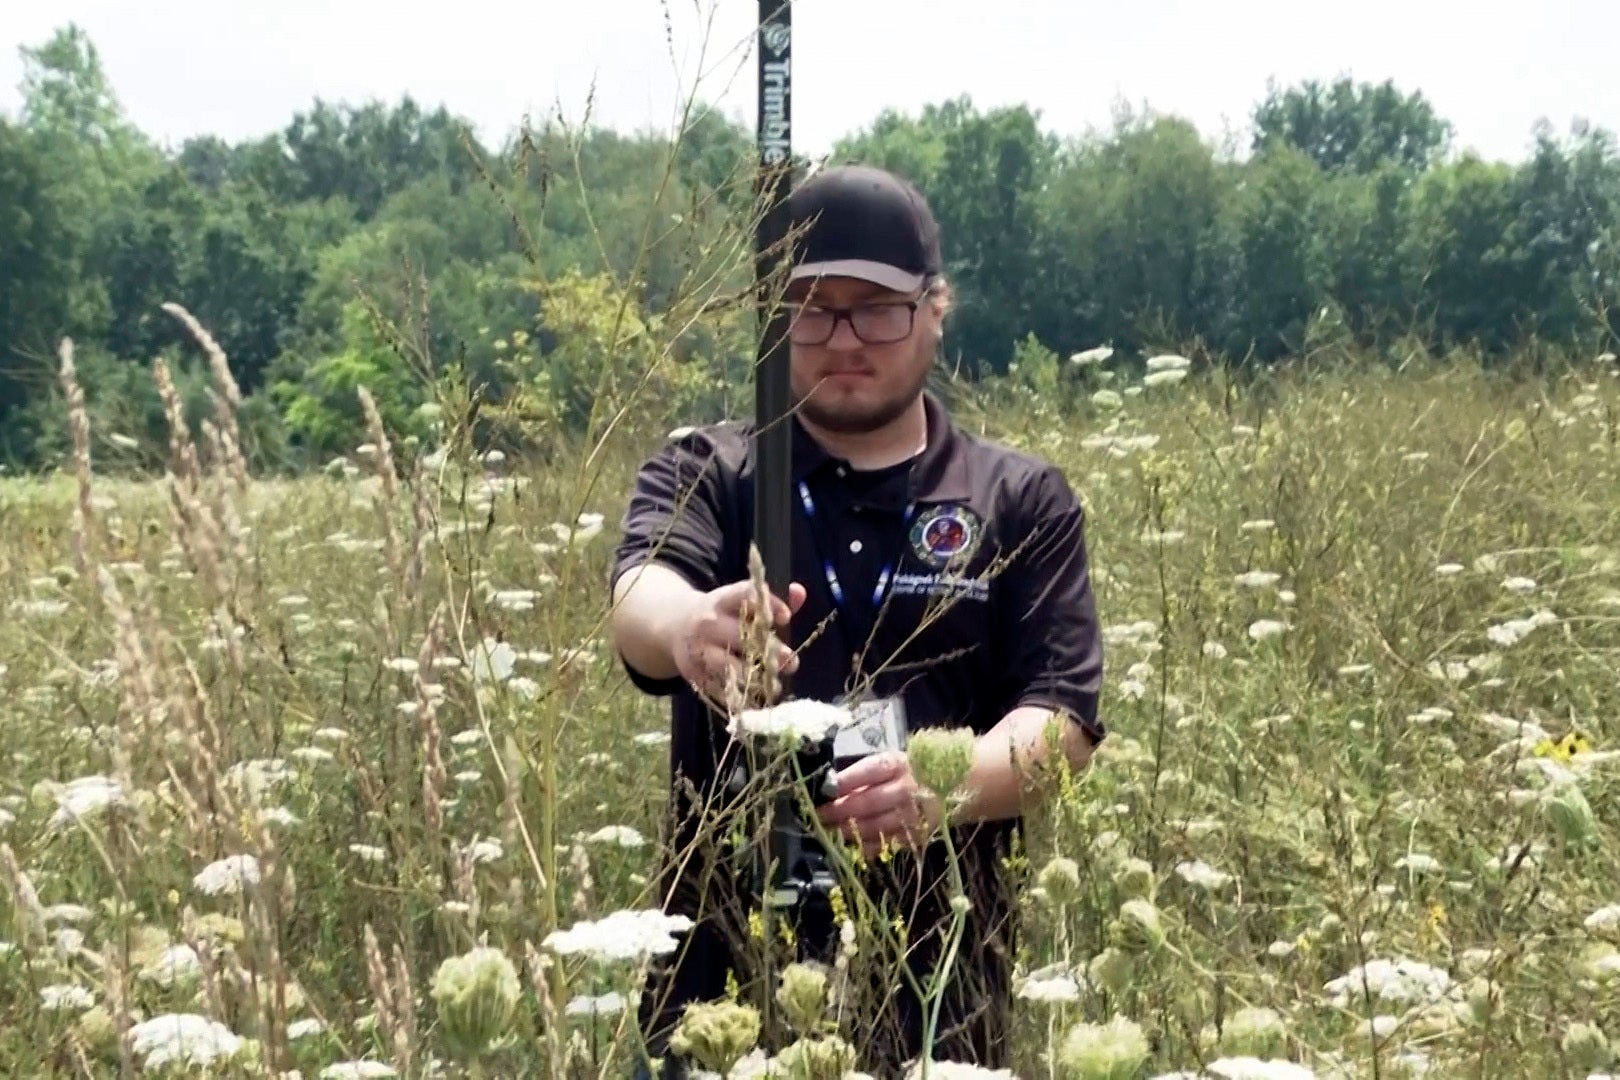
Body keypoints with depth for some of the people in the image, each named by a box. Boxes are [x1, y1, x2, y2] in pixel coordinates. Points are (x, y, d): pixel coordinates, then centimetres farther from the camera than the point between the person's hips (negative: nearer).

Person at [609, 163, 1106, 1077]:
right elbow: (641, 598, -17)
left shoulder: (1023, 503, 5)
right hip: (725, 966, 0)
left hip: (941, 977, 0)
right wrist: (688, 627, -42)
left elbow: (1063, 715, -5)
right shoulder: (704, 474, 4)